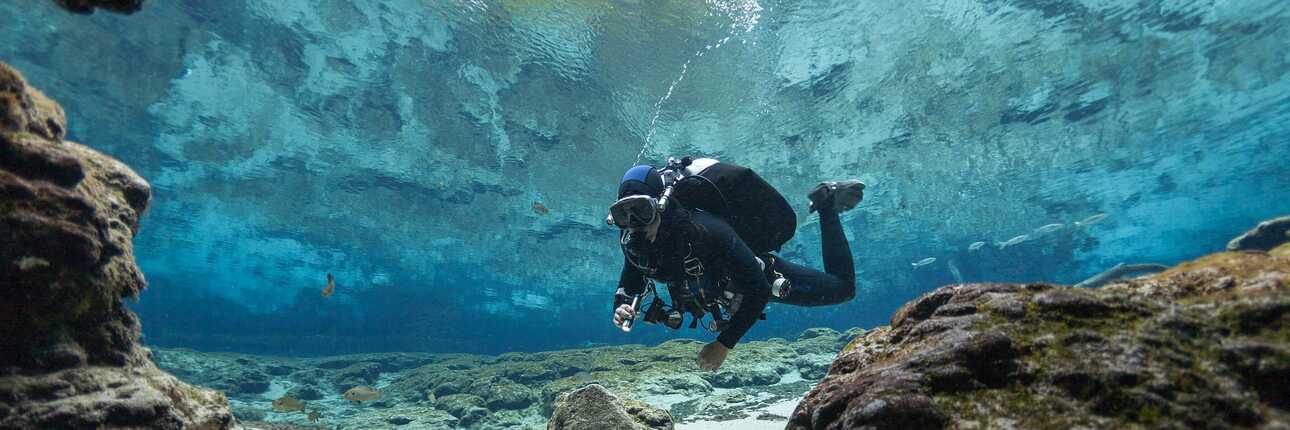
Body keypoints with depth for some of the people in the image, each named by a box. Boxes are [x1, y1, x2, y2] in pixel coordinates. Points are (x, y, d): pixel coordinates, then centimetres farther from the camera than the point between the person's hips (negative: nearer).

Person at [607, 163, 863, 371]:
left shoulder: (703, 230, -43)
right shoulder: (634, 242, -25)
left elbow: (759, 290, -38)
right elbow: (627, 292, -11)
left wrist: (724, 344, -39)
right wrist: (623, 313, -36)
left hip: (764, 278, -6)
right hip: (720, 285, 6)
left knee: (842, 288, 10)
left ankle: (828, 203, 22)